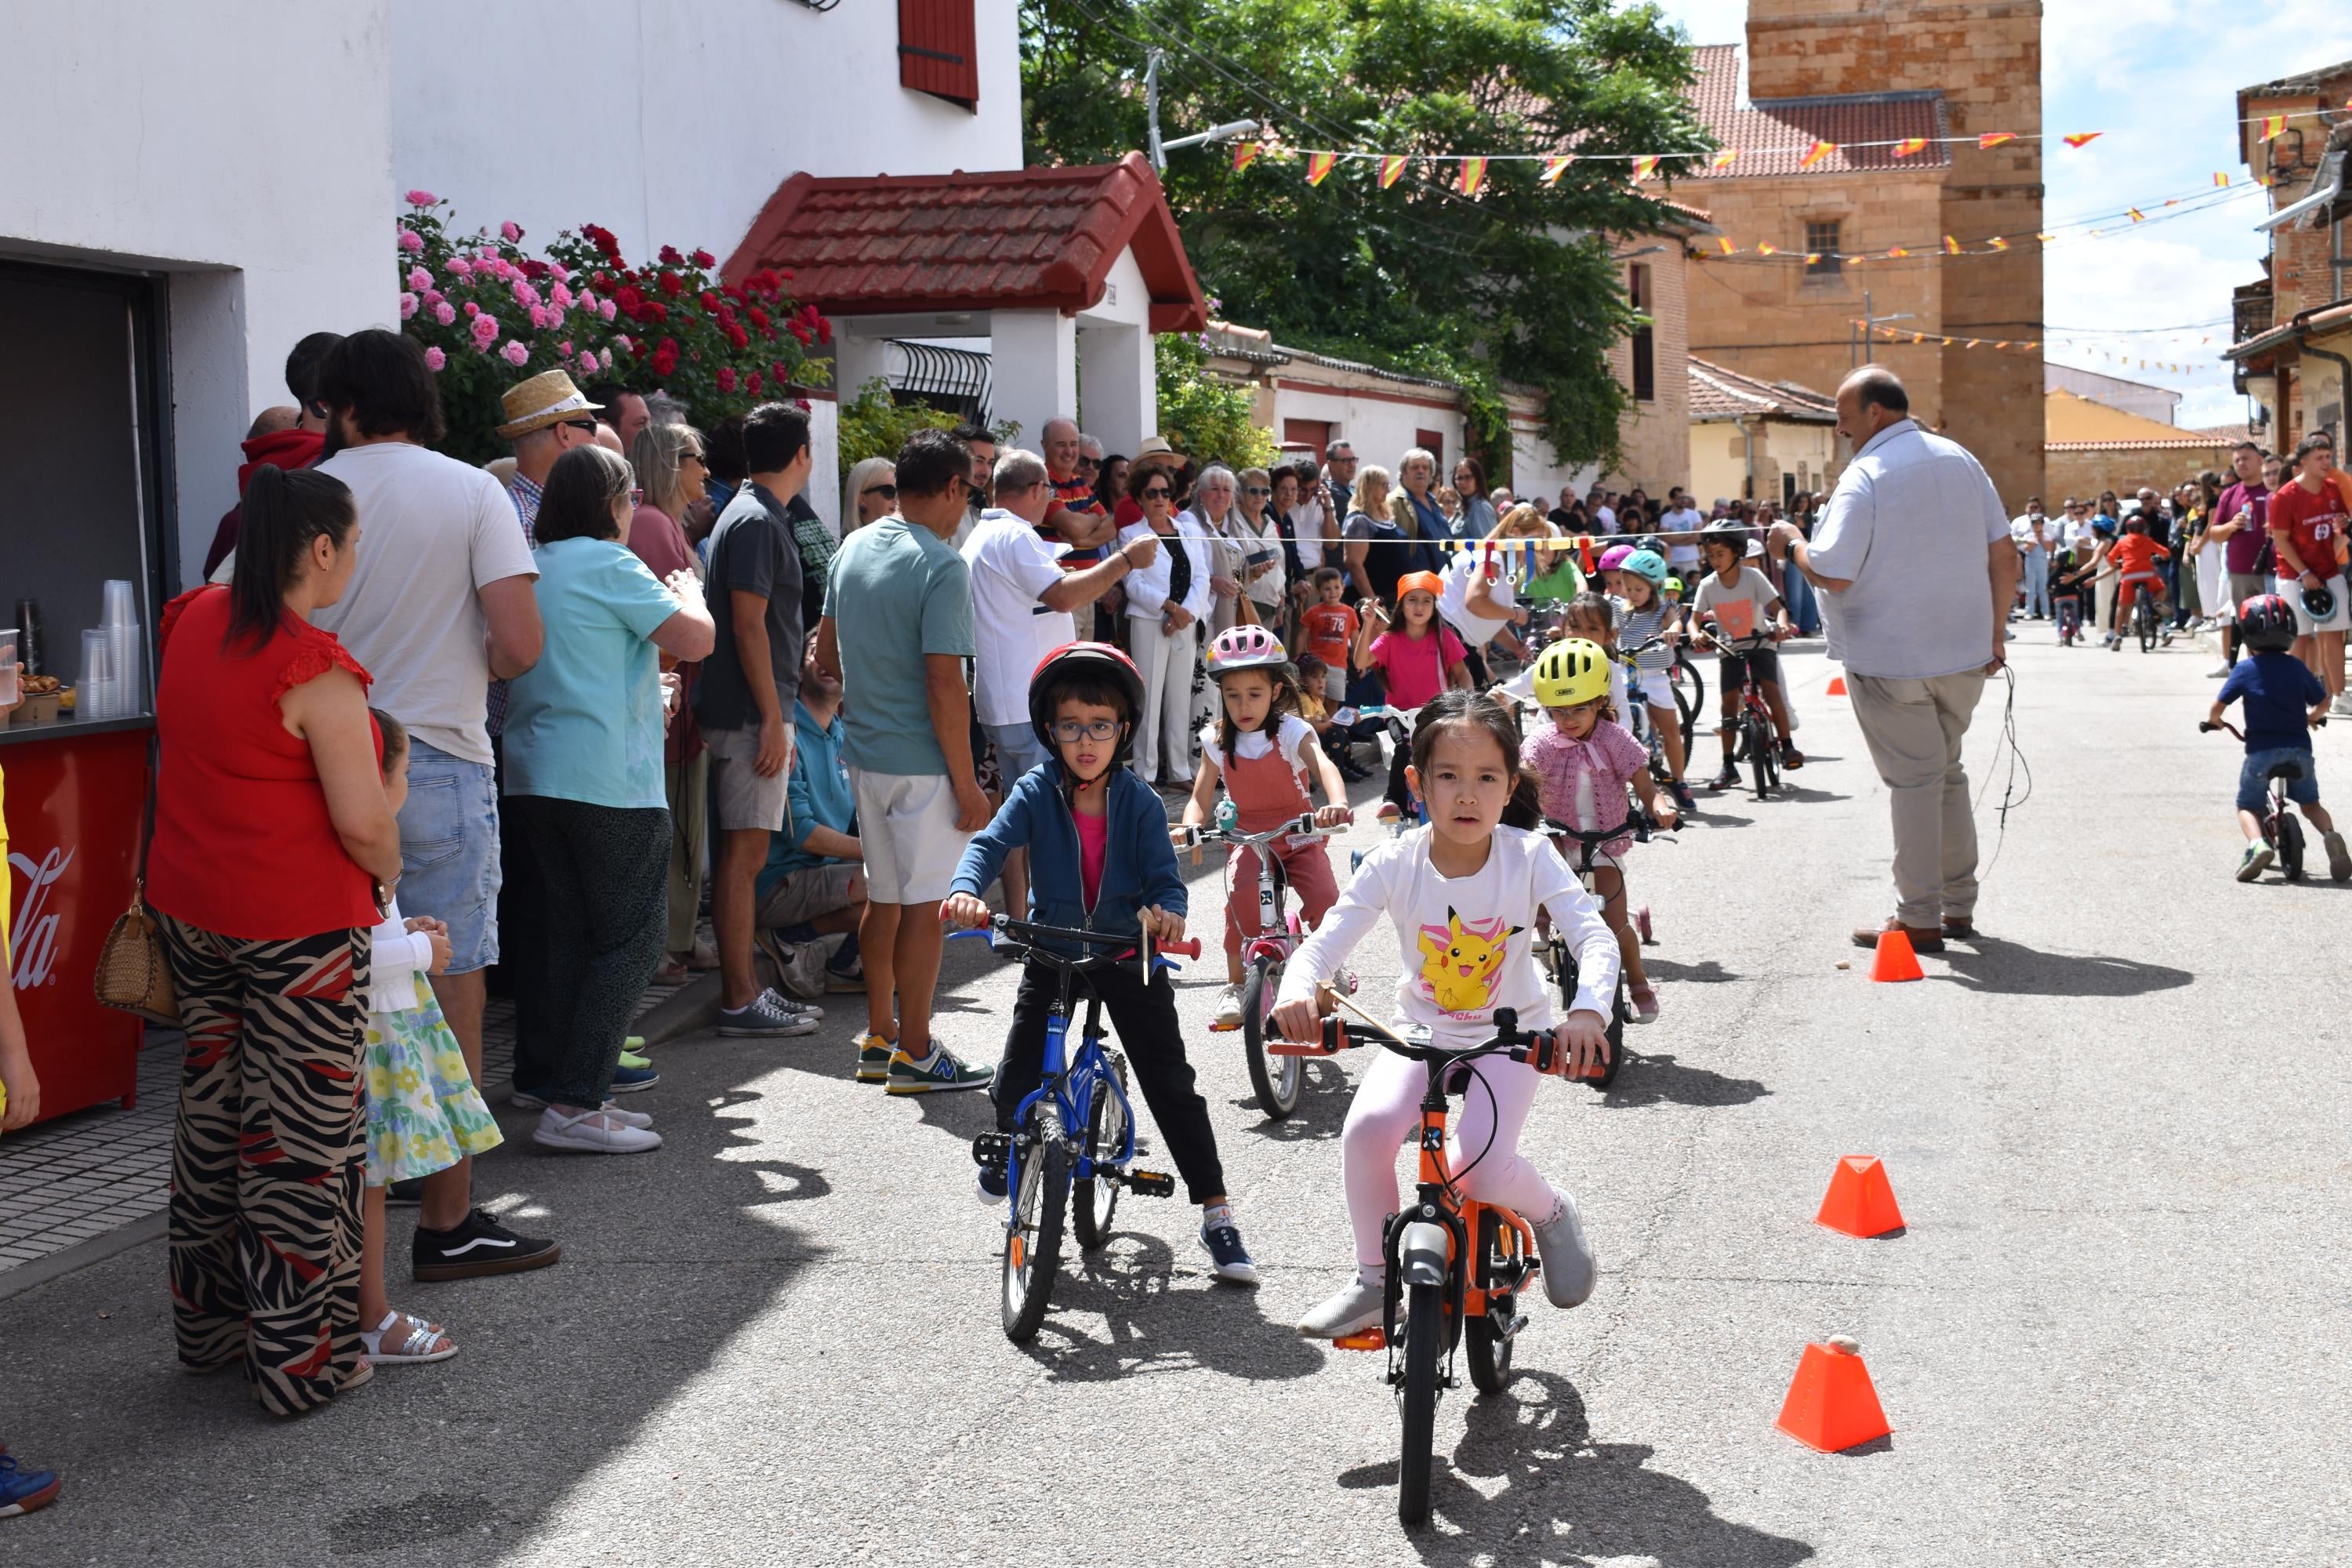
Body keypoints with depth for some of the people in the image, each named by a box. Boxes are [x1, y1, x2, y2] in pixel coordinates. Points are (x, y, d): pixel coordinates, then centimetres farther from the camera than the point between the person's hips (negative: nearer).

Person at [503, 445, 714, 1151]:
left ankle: (541, 1078, 21)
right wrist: (689, 592, 8)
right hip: (609, 780, -8)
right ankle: (574, 1104, -9)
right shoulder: (608, 564, -11)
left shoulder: (531, 566, 13)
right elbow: (698, 639, -12)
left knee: (558, 930, 15)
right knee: (632, 938, -3)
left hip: (531, 775, 8)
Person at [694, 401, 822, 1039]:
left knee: (744, 854, 12)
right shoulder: (756, 521, -13)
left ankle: (747, 986, 18)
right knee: (744, 853, -8)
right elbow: (748, 623, -19)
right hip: (751, 714, -10)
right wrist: (773, 718, -20)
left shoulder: (758, 518, 18)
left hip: (757, 713, 10)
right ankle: (740, 1002, -5)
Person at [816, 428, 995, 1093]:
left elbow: (826, 653, 15)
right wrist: (966, 784, -16)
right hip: (922, 761, -8)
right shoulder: (941, 565, -17)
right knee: (925, 904, 0)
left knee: (884, 898, 18)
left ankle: (880, 1034, 27)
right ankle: (914, 1054, 6)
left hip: (864, 750, 8)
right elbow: (945, 684, -20)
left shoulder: (853, 548, 7)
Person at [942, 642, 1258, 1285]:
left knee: (1171, 1082, -4)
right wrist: (965, 889, -40)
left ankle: (1216, 1211, 2)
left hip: (1131, 954, -1)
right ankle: (1008, 1145, 39)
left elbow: (1164, 877, -12)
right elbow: (991, 843, -19)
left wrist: (1167, 911, -36)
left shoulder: (1140, 804, -7)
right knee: (1019, 1073, 2)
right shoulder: (1037, 792, -6)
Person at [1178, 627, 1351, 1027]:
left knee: (1325, 901, -25)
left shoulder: (1292, 731, -9)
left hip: (1299, 839, -1)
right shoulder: (1217, 742, 1)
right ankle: (1235, 985, -12)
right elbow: (1201, 797, 1)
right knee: (1241, 897, -31)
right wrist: (1189, 828, -24)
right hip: (1249, 843, 1)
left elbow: (1324, 766, -28)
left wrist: (1337, 804, -51)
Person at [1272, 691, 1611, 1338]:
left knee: (1478, 1167, -26)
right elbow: (1325, 940, -19)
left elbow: (1595, 937, -24)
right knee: (1367, 1128, -27)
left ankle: (1553, 1215, 10)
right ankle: (1375, 1280, -5)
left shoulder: (1529, 856, -15)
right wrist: (1296, 993, -42)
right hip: (1419, 1031, 2)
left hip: (1509, 1035, -2)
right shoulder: (1395, 864, -13)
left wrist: (1588, 1013, -45)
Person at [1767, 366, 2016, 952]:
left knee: (1913, 779, -1)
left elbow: (1833, 574, -21)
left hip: (1892, 660, -6)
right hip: (1965, 654, 6)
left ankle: (1919, 918, 4)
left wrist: (1791, 546, -2)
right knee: (1948, 772, 18)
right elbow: (2003, 552, 7)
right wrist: (1996, 632, 14)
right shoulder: (1960, 460, 6)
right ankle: (1959, 906, 23)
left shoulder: (1864, 478, -15)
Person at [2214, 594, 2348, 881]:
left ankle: (2257, 842, -20)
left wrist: (2213, 720, 18)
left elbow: (2218, 706, -4)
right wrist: (2312, 717, 35)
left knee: (2248, 806, 11)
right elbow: (2322, 702, 14)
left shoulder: (2245, 669, -4)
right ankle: (2330, 835, -10)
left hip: (2261, 751, -3)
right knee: (2310, 804, 21)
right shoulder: (2297, 667, 5)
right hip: (2299, 748, 3)